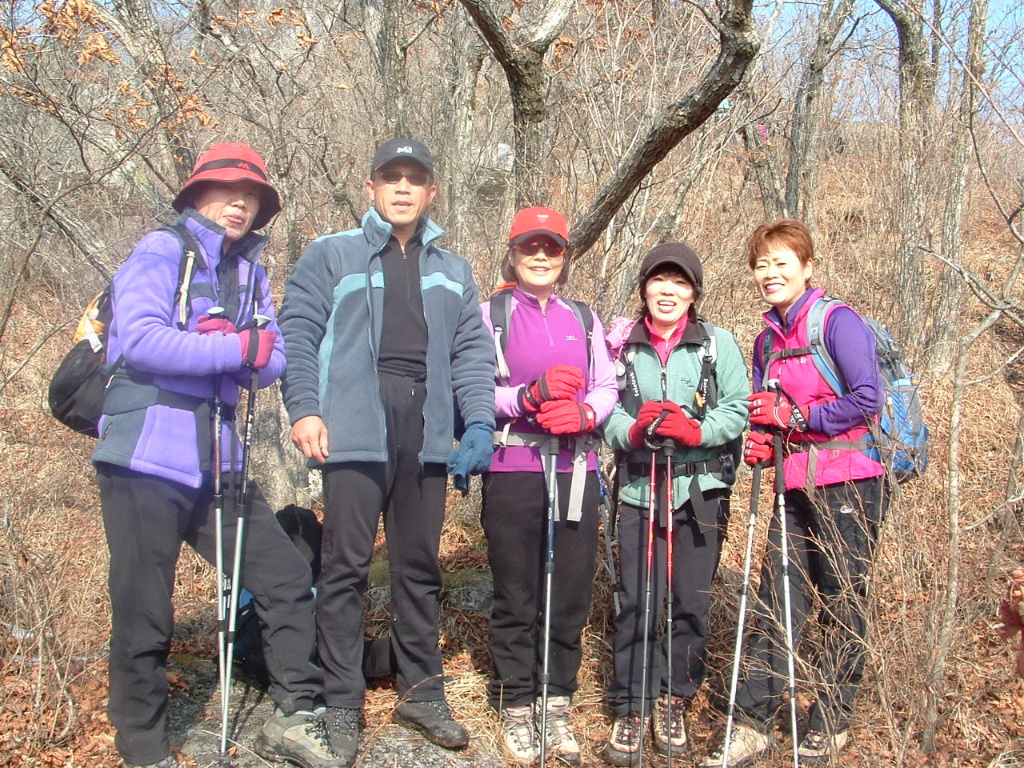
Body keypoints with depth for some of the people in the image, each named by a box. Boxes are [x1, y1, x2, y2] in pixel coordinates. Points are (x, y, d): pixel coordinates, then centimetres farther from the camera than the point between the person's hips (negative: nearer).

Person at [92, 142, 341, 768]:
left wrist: (233, 347, -14)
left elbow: (274, 363, 6)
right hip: (147, 457, -6)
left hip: (218, 461, 6)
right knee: (145, 616, 3)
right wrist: (237, 349, -16)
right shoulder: (161, 252, -5)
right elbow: (139, 339, -20)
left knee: (289, 581, 6)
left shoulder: (252, 272, 15)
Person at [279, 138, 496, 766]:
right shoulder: (331, 256, 10)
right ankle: (342, 705, 9)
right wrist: (304, 408, -11)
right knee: (347, 564, -2)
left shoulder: (454, 272, 20)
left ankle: (422, 691, 23)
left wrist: (479, 421, -2)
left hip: (427, 437, 3)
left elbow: (473, 351, 13)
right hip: (355, 432, -3)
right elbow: (298, 332, 1)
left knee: (421, 566, 10)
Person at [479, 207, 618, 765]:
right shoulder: (491, 314, 5)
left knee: (572, 591, 5)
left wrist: (584, 412, -10)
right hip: (512, 469, -3)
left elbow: (607, 387, 11)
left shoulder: (583, 318, 17)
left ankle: (557, 703, 20)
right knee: (516, 594, 4)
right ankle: (517, 707, 18)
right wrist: (529, 397, -19)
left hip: (575, 469, 3)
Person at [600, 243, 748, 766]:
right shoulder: (624, 346, 6)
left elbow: (737, 411, -3)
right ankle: (631, 707, 14)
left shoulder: (717, 344, 2)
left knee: (691, 602, 6)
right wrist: (634, 429, -17)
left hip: (701, 491, 0)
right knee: (636, 603, 0)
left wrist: (694, 430, -19)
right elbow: (606, 414, 4)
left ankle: (676, 699, 26)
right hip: (639, 490, 1)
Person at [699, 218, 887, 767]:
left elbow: (868, 398, -16)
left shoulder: (837, 322, -9)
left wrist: (796, 418, -15)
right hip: (795, 488, 6)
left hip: (847, 485, -6)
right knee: (775, 604, 4)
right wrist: (762, 443, -1)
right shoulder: (768, 340, 13)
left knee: (843, 605, 6)